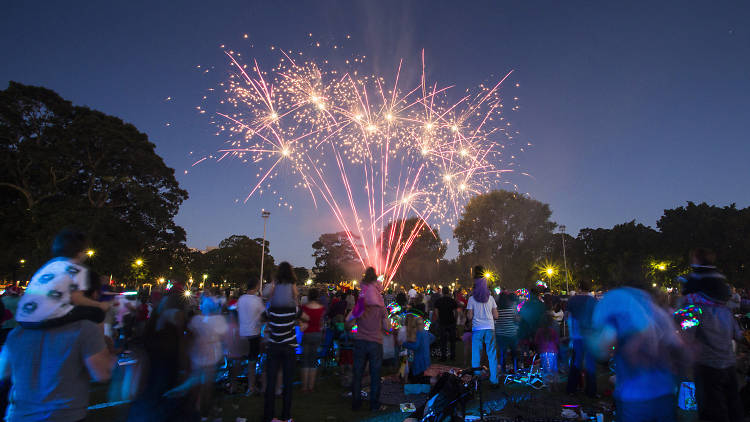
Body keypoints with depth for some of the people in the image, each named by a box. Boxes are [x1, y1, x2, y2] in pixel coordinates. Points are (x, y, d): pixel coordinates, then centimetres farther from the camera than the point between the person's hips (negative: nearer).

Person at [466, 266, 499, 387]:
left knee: (476, 355, 6)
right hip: (490, 328, 2)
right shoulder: (490, 298, 4)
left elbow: (470, 316, -5)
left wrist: (467, 313, 15)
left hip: (477, 328, -2)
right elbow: (496, 316, 6)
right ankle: (494, 380, 11)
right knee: (492, 355, 8)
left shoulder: (472, 299, -4)